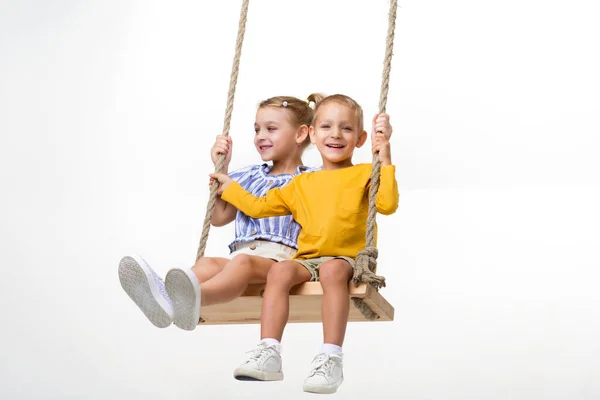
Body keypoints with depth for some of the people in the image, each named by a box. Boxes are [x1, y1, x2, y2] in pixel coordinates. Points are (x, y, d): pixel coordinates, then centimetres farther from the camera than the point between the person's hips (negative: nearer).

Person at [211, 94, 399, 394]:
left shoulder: (364, 174, 9)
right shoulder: (302, 184, 22)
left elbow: (388, 204, -9)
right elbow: (259, 207, 27)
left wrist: (384, 159, -11)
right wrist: (229, 187, 29)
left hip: (348, 259, -4)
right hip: (307, 260, 4)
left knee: (333, 270, -37)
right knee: (280, 270, -27)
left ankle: (331, 360, -39)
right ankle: (269, 354, -33)